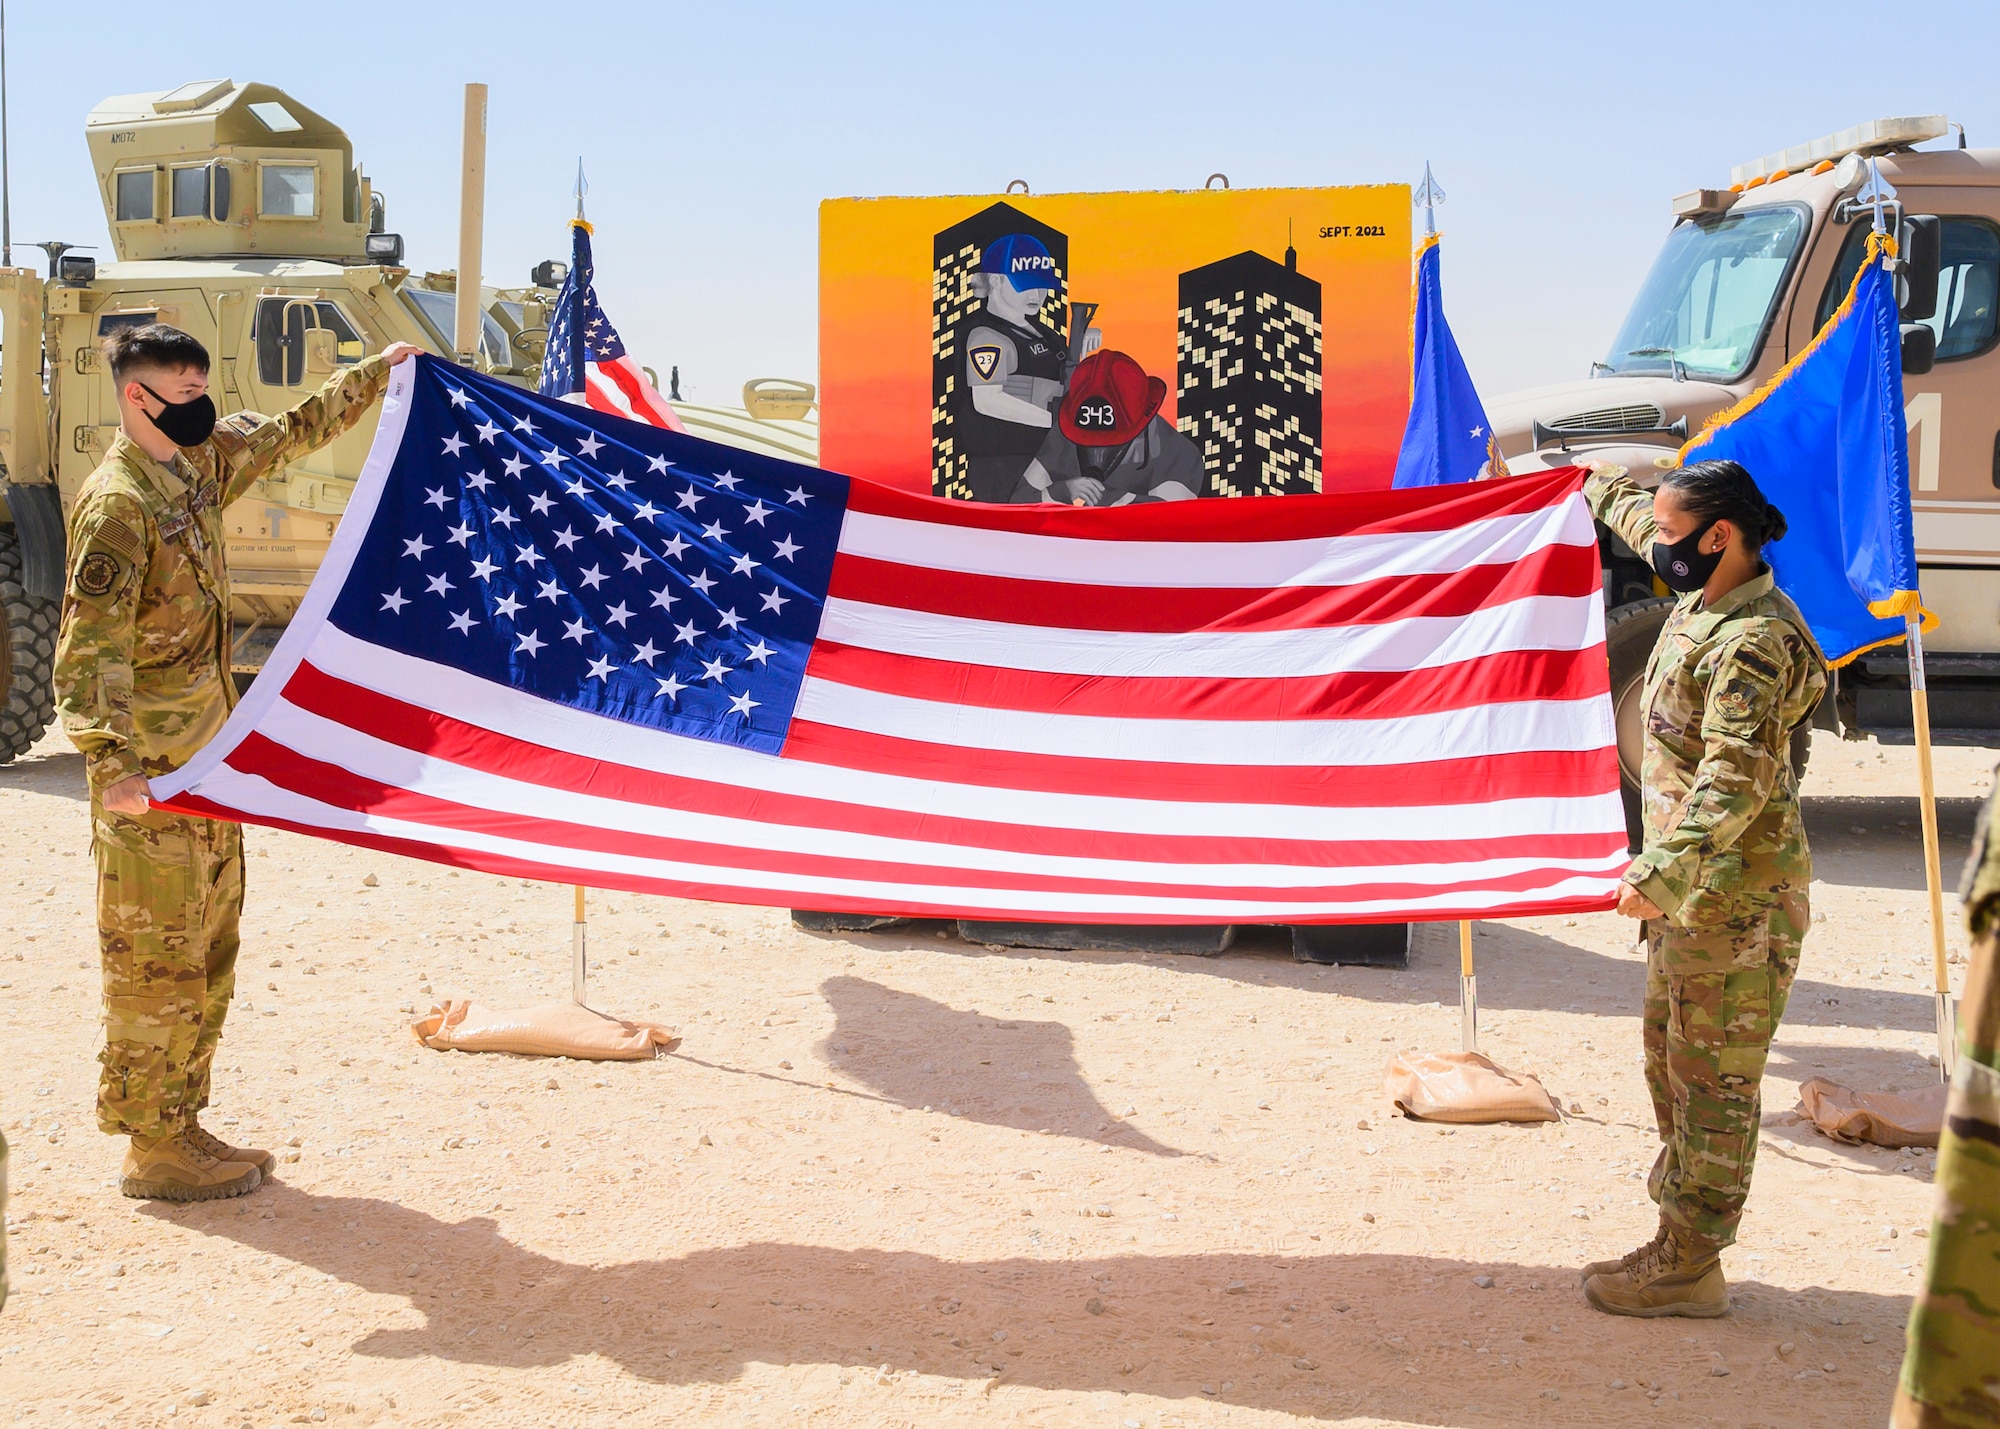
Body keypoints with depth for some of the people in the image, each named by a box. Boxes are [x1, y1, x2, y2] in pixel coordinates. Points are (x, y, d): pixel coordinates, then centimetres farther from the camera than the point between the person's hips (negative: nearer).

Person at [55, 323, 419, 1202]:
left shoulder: (201, 464, 10)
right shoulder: (117, 505, -17)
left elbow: (291, 433, 28)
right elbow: (91, 646, -24)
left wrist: (375, 374, 35)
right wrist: (112, 763, -34)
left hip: (209, 760, 9)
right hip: (152, 776, -9)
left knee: (208, 954, 15)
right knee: (158, 962, -2)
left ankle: (179, 1122, 24)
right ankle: (152, 1152, 6)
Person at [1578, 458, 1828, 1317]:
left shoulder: (1752, 643, -21)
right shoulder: (1703, 598, 9)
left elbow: (1737, 779, -30)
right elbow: (1644, 520, 32)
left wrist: (1663, 873, -36)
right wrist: (1600, 489, 48)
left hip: (1733, 899, -10)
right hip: (1692, 894, 10)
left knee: (1713, 1082, -4)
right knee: (1670, 1065, 17)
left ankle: (1687, 1270, 3)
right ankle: (1680, 1238, 26)